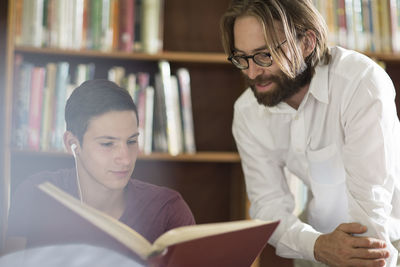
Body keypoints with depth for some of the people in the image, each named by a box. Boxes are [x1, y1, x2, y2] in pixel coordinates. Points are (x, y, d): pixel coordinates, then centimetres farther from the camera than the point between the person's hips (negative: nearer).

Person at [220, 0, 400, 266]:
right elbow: (269, 204, -4)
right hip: (320, 237, 5)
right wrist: (317, 245, -23)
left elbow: (371, 202, -22)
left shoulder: (362, 83, -19)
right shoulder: (247, 113, -3)